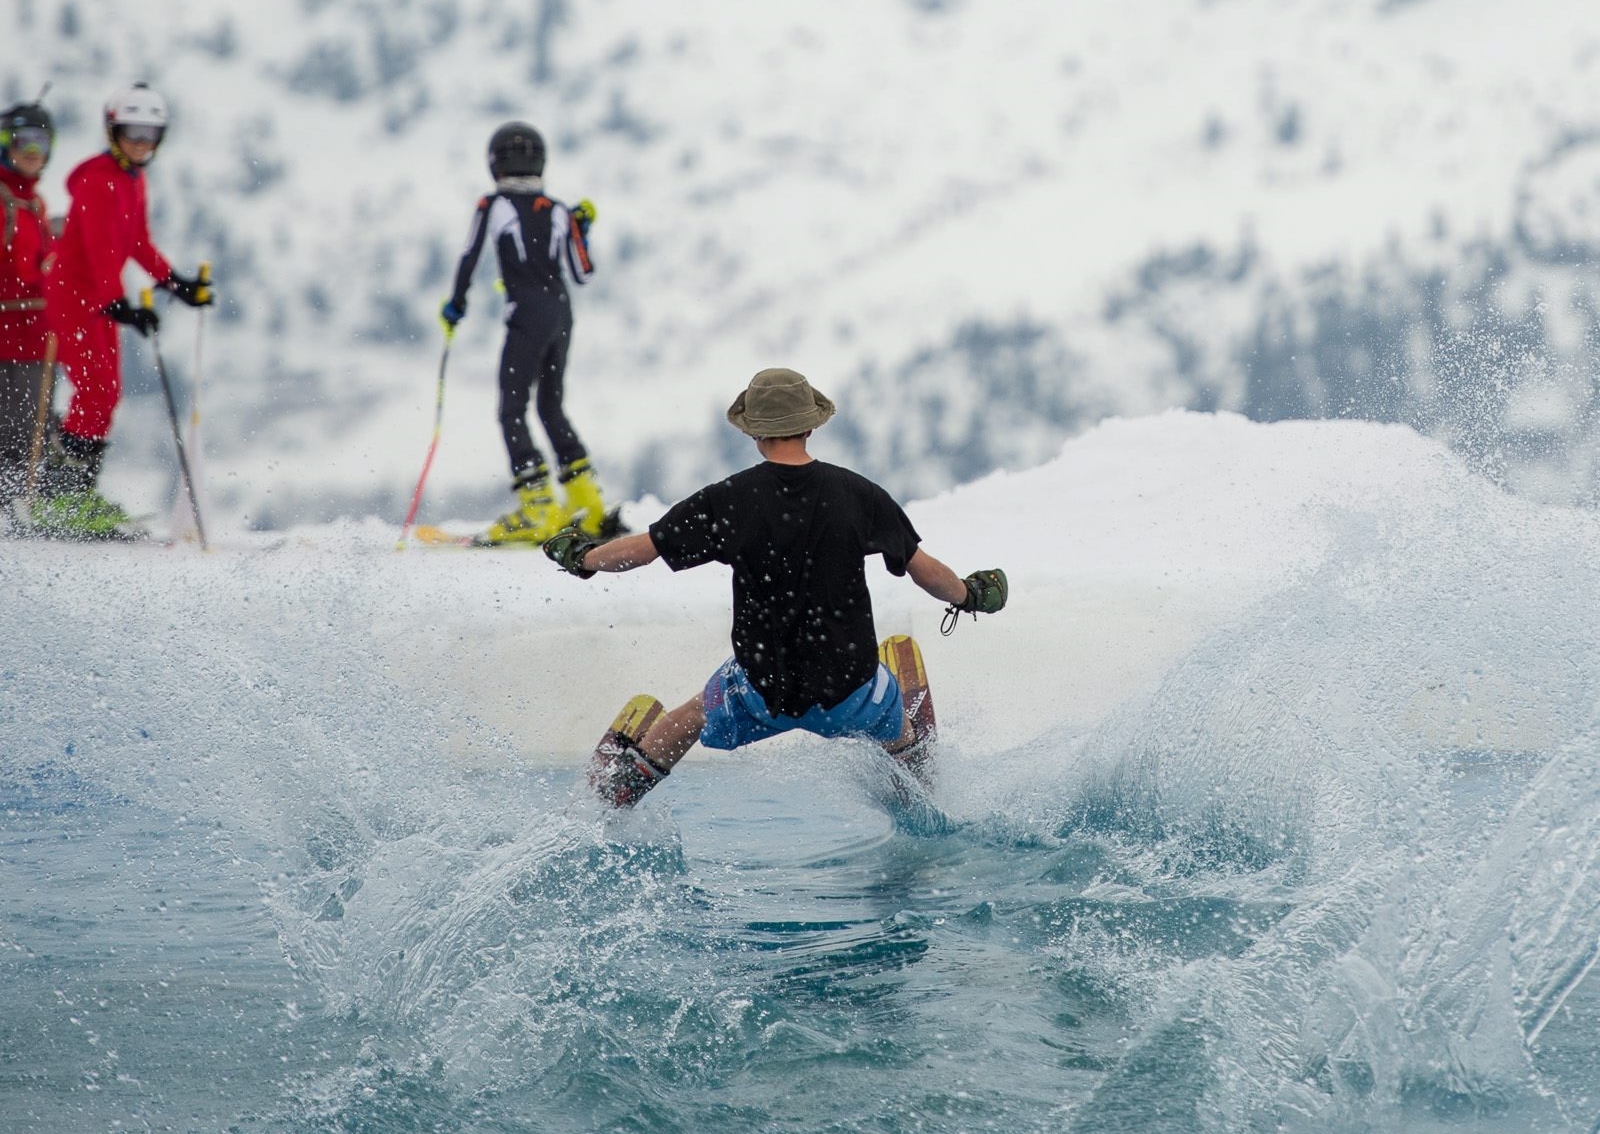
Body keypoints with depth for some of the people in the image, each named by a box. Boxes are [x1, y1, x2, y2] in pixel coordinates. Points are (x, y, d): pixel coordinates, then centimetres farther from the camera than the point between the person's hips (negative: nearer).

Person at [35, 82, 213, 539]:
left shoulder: (133, 179, 12)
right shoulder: (97, 179, -17)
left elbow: (139, 244, 22)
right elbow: (99, 248, -26)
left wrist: (174, 282, 17)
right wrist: (117, 304, -35)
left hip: (99, 298, 9)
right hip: (72, 292, -9)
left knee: (105, 394, 9)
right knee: (96, 391, -15)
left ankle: (79, 492, 14)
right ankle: (62, 499, -15)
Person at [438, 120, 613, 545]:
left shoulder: (494, 206, -4)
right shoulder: (559, 211, 10)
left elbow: (469, 259, -6)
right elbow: (583, 275, 10)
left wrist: (455, 306, 9)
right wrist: (582, 227, 23)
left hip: (527, 317, -6)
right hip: (562, 315, 6)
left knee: (512, 411, -3)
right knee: (551, 407, 18)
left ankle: (538, 509, -14)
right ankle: (588, 504, 14)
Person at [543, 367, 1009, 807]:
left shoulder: (730, 500, -13)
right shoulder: (857, 494, -10)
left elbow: (641, 548, -5)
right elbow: (924, 569, 0)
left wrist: (581, 559, 16)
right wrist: (970, 595, 21)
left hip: (763, 693, 0)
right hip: (851, 698, 0)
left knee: (697, 712, 31)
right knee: (897, 731, 35)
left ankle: (609, 802, 43)